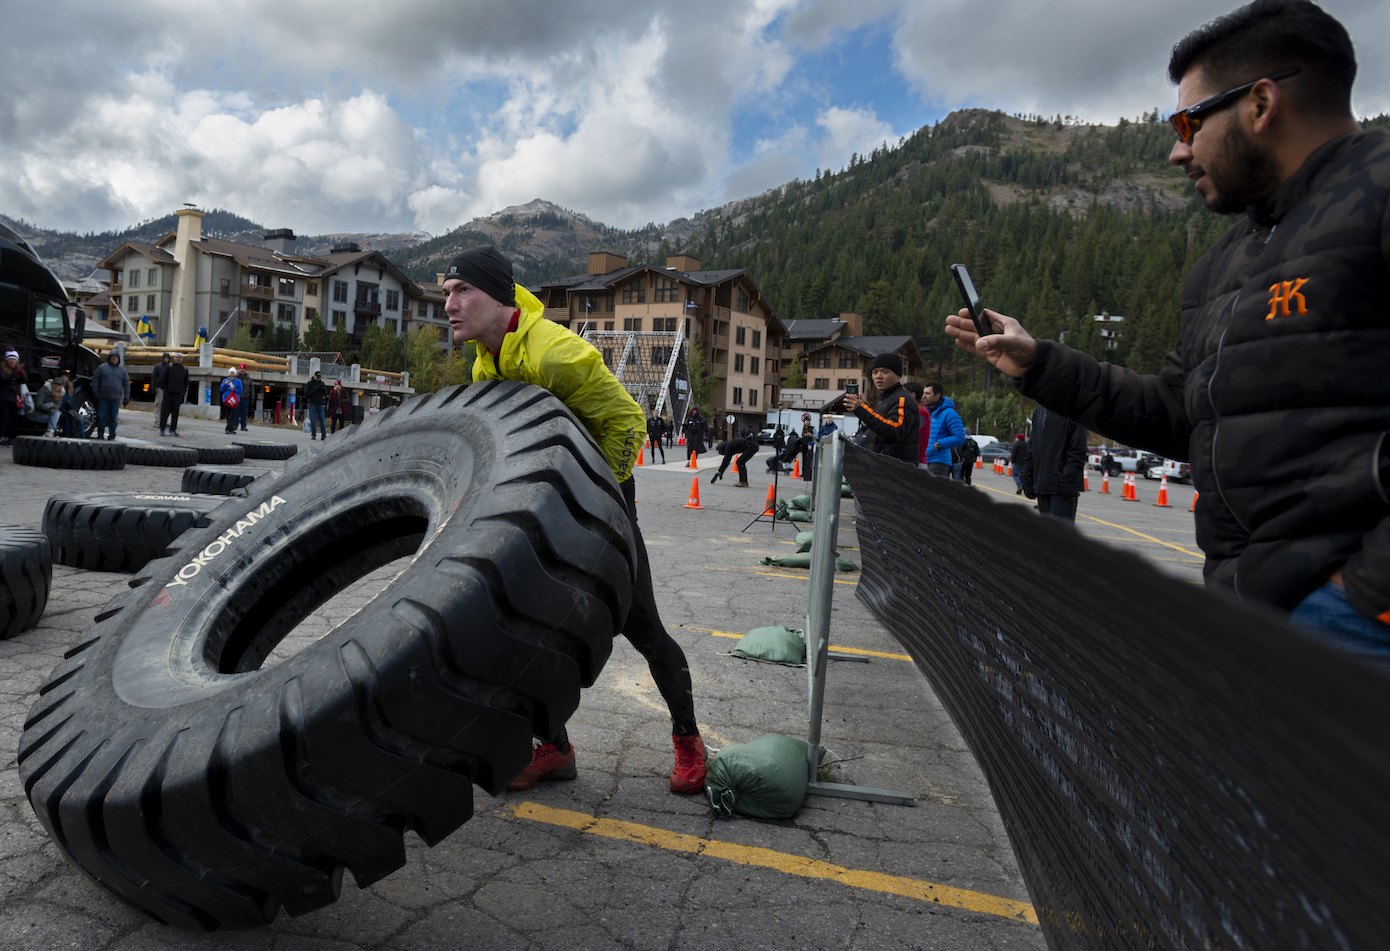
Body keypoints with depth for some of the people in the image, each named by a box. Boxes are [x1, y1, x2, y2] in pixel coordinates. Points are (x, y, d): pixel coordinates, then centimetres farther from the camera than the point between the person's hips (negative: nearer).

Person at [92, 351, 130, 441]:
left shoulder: (122, 370, 12)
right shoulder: (102, 367, 6)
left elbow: (126, 384, 12)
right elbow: (95, 380, 6)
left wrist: (126, 398, 6)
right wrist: (95, 392, -3)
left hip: (116, 399, 1)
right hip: (103, 398, -1)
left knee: (113, 418, 3)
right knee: (101, 417, -1)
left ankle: (112, 437, 10)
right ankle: (100, 436, 7)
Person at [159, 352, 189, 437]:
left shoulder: (185, 369, 12)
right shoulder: (169, 366, 4)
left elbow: (186, 383, 16)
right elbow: (163, 378, 4)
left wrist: (183, 393, 8)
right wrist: (165, 389, -3)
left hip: (178, 395, 2)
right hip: (168, 393, -2)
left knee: (175, 413, 5)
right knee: (165, 411, -3)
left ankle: (173, 430, 11)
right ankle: (162, 429, 3)